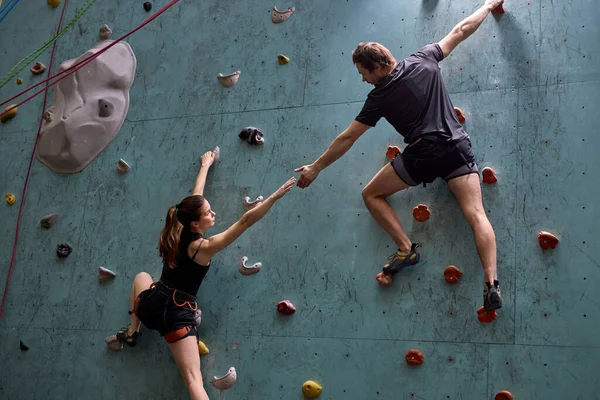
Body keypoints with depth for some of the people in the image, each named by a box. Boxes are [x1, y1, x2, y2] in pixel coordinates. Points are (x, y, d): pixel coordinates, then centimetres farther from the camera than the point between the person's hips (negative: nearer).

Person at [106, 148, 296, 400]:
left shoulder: (177, 233, 2)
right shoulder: (203, 247, -15)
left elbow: (195, 196, 17)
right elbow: (245, 222, -23)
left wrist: (205, 165, 31)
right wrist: (275, 196, -25)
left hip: (150, 305, 6)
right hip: (177, 315, -6)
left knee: (142, 277, 40)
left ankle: (131, 333, 38)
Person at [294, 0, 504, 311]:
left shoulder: (379, 96, 1)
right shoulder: (424, 59, 8)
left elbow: (347, 138, 5)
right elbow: (461, 30, 20)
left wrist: (316, 168, 14)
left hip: (422, 157, -4)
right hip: (456, 148, 4)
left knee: (371, 194, 15)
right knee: (476, 214, -4)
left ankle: (406, 248, 5)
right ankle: (491, 284, -20)